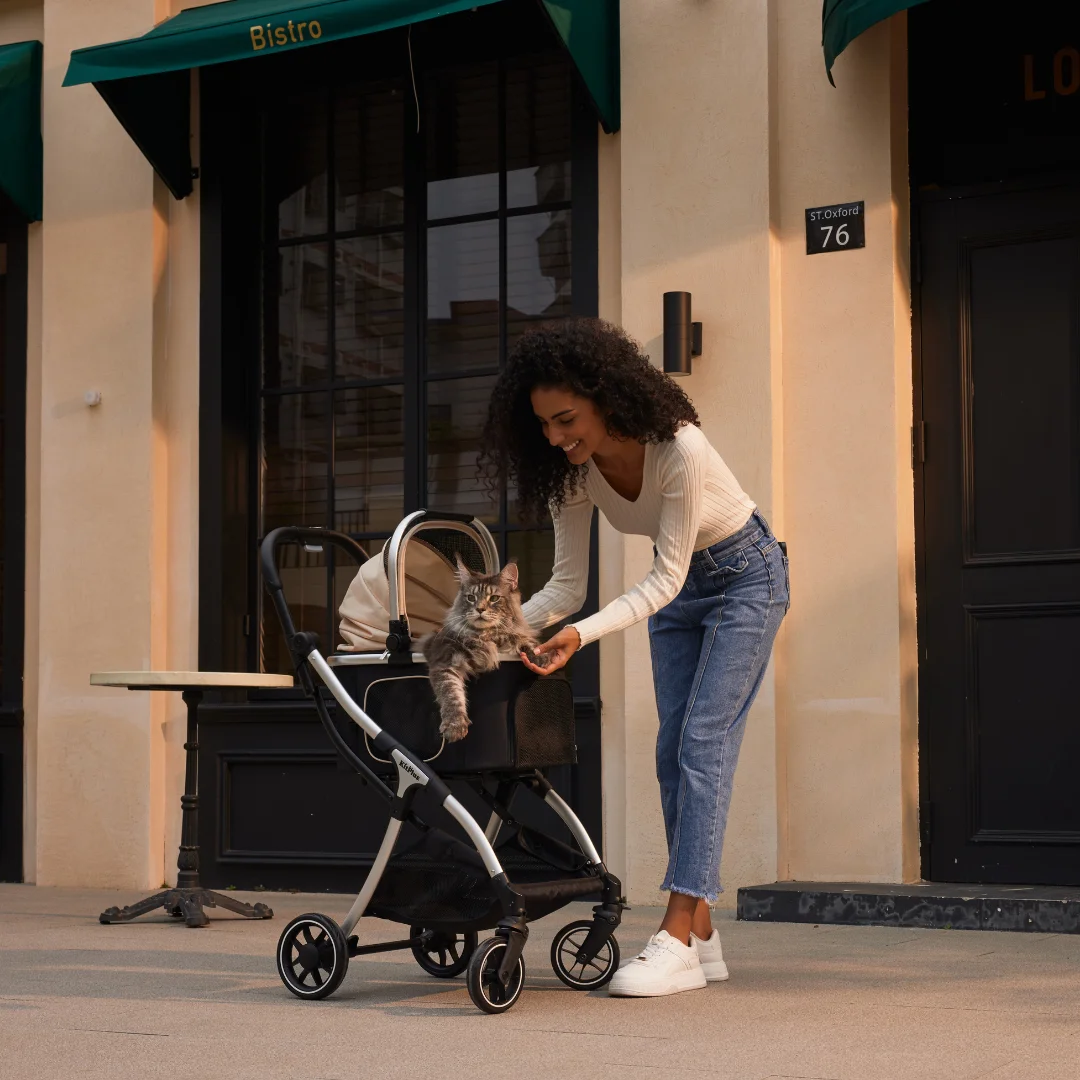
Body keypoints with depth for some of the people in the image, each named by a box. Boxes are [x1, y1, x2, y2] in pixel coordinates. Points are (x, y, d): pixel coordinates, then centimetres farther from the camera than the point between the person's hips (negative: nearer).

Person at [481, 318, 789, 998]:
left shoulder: (678, 450, -35)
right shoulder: (574, 469, -16)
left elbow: (665, 579, -30)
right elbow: (568, 586, -11)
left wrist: (582, 635, -41)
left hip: (745, 575, -7)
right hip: (679, 587, 7)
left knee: (703, 743, -16)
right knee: (674, 753, 1)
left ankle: (677, 941, -20)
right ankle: (701, 938, 6)